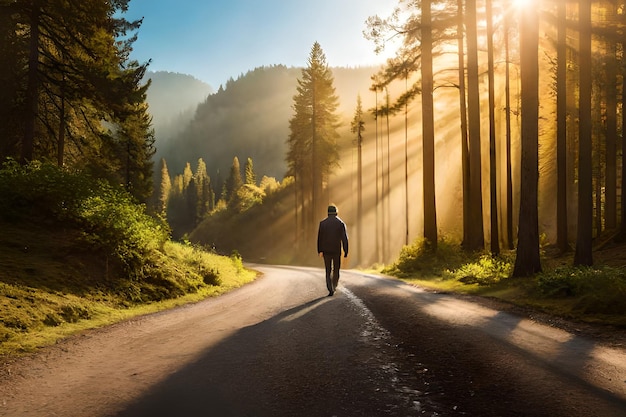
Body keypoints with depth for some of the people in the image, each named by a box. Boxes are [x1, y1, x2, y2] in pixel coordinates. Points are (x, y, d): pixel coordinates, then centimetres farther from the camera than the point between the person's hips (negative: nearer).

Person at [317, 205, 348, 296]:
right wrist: (346, 252, -3)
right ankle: (333, 287, 27)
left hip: (326, 251, 1)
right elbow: (344, 238, -6)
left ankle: (330, 290, -7)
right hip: (337, 250, 0)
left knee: (328, 271, 6)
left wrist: (319, 251, -4)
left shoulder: (322, 223, 1)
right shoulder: (341, 223, -2)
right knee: (336, 270, 18)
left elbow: (319, 237, -4)